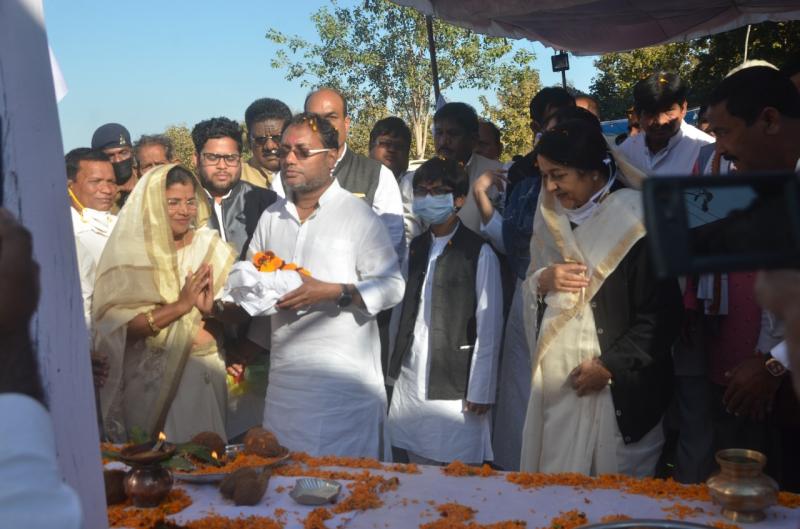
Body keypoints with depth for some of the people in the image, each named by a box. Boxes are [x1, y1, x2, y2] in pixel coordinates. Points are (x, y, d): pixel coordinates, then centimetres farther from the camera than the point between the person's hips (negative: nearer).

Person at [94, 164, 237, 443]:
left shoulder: (211, 247, 3)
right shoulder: (129, 253, -5)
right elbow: (117, 326, -15)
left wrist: (212, 309, -18)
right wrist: (180, 305, -20)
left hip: (203, 373, 3)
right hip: (152, 378, -2)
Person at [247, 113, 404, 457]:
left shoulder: (358, 215, -3)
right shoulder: (271, 217, 14)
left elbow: (392, 286, -8)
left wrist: (332, 292, -19)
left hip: (345, 380, -5)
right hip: (285, 377, 5)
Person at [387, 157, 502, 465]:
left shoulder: (479, 253, -7)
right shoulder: (416, 248, 12)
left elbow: (489, 327, -8)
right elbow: (402, 311, 11)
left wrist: (480, 391, -9)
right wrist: (393, 369, 6)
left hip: (454, 387, -5)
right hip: (411, 380, 6)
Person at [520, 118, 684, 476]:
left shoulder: (634, 224, -11)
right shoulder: (552, 220, 10)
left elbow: (662, 315, -11)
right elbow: (529, 296, 17)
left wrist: (610, 366, -13)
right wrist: (541, 281, -5)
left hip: (618, 390, -5)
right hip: (554, 381, 6)